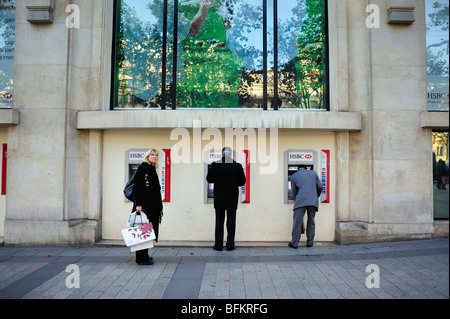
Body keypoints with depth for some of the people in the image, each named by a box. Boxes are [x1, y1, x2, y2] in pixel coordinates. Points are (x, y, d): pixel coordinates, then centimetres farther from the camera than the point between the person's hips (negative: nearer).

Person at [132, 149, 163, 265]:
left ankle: (144, 256, 21)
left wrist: (158, 206, 18)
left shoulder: (152, 170, 18)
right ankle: (141, 258, 2)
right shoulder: (142, 168, -8)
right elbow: (138, 187, -16)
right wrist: (138, 204, -23)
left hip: (152, 206, 9)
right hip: (144, 206, -9)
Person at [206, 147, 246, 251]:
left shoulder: (215, 165, -9)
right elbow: (242, 182, -4)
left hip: (219, 199, 0)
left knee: (219, 221, 10)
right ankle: (230, 245, 15)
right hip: (232, 199, 0)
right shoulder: (237, 166, -10)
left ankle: (218, 245, 14)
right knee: (231, 222, 10)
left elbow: (209, 179, 1)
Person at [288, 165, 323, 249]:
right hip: (313, 201, 2)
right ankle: (310, 242, 18)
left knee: (297, 222, 1)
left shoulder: (294, 176, 15)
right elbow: (320, 187, 15)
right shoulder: (313, 173, 19)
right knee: (311, 222, 14)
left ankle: (294, 243, 4)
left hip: (301, 201, -2)